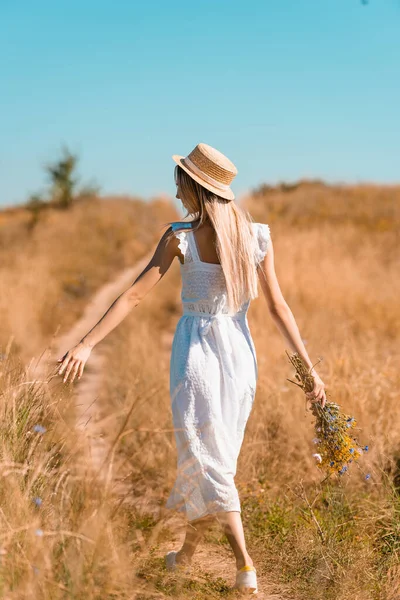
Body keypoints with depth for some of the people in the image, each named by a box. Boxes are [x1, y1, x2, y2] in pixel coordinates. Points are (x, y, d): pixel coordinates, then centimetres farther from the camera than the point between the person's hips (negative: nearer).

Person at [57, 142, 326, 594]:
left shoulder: (179, 238, -13)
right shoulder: (258, 236, -5)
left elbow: (133, 296, -14)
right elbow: (278, 307, -4)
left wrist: (86, 345, -11)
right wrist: (310, 369, 1)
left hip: (196, 351, -4)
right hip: (240, 353, 4)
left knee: (206, 460, 5)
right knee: (218, 456, 18)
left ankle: (245, 565, -5)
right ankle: (187, 551, 35)